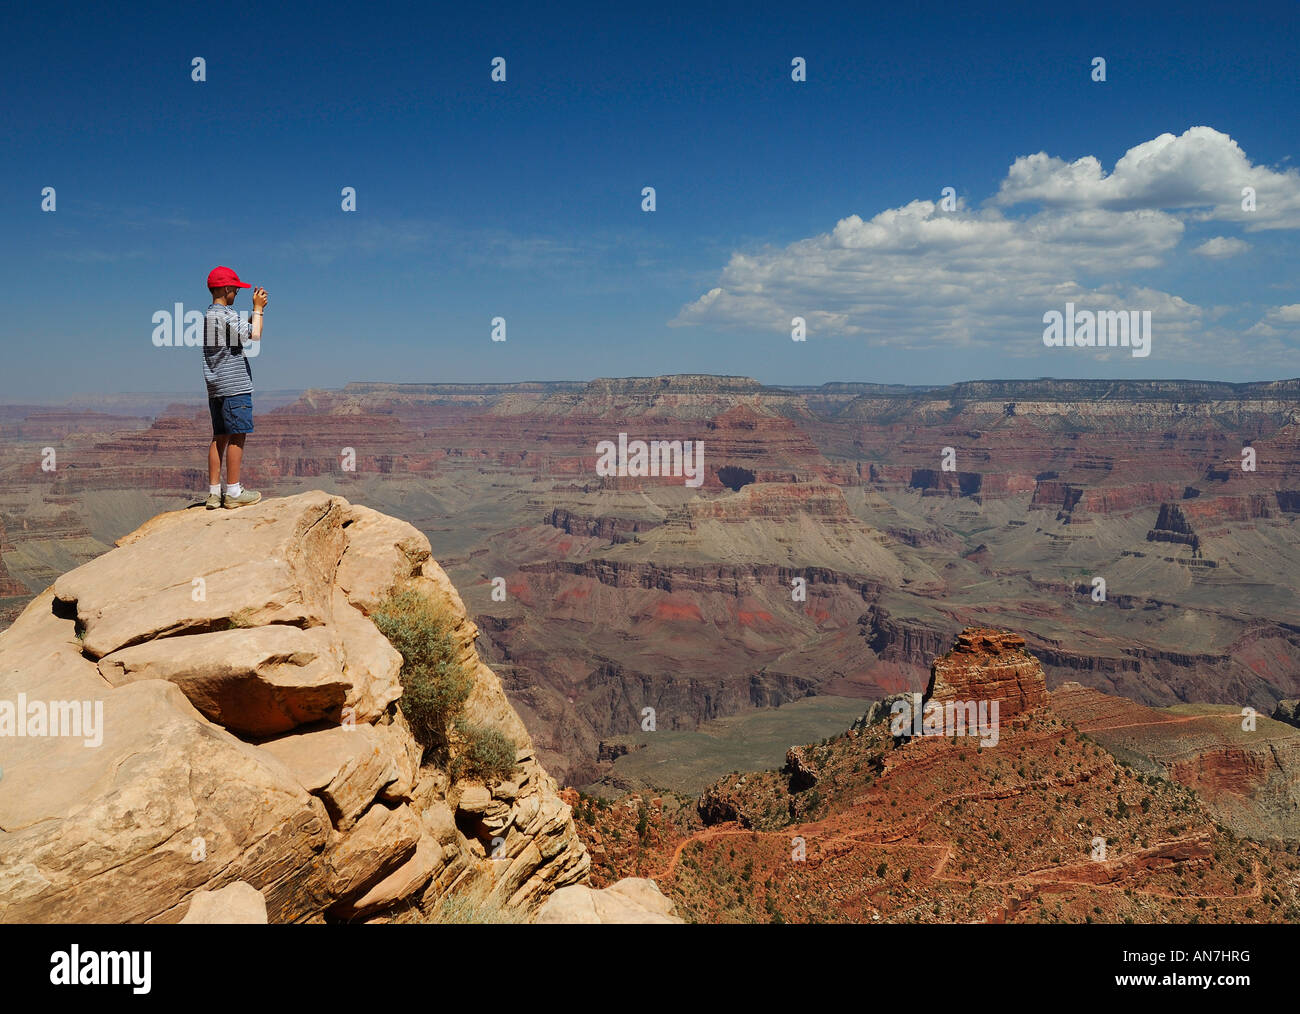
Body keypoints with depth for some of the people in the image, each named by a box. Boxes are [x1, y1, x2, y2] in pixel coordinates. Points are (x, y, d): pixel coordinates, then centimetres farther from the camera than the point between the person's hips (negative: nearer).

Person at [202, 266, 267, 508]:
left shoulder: (208, 315, 17)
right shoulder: (227, 315, -12)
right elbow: (254, 336, -19)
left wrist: (256, 311, 22)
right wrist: (258, 308, -7)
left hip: (215, 388, 9)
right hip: (235, 386, -9)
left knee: (220, 437, 10)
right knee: (237, 436, -5)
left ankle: (214, 492, 10)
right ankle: (233, 492, -3)